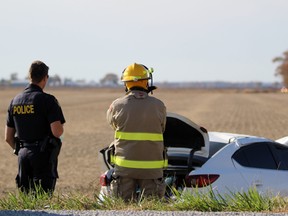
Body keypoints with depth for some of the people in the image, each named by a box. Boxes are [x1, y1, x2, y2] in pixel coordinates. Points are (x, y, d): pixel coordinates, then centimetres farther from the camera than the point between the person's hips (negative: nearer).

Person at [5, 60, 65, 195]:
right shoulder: (47, 100, -10)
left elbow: (8, 137, 12)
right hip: (43, 154, -6)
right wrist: (60, 128, 4)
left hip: (23, 154, 6)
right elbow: (57, 132, -17)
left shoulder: (15, 101, 10)